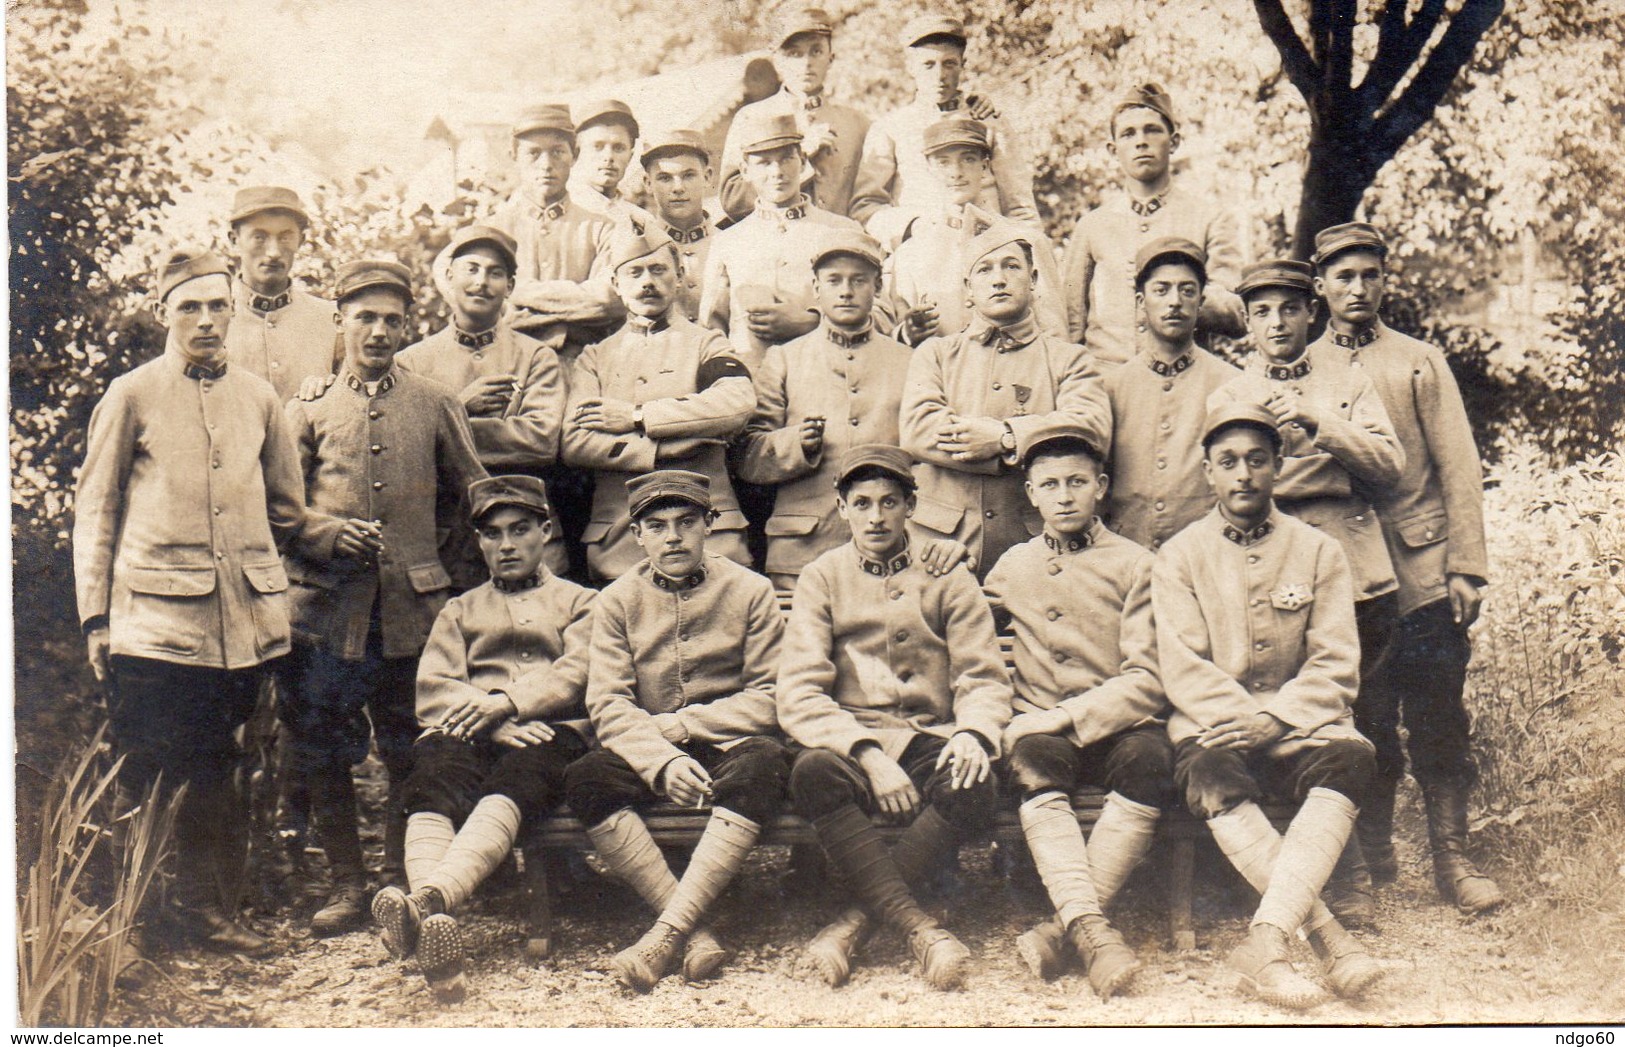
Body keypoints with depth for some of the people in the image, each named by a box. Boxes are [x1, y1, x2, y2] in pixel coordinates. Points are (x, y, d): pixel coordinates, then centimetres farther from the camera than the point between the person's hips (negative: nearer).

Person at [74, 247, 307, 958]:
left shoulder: (258, 397, 11)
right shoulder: (131, 396, 2)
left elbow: (286, 506, 21)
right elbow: (93, 511, 2)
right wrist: (95, 616, -2)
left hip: (244, 621, 4)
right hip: (155, 616, -3)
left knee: (216, 772, 10)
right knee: (144, 777, -1)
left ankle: (207, 908, 20)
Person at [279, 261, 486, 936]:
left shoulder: (436, 405, 9)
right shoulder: (307, 409, 8)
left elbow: (472, 497, 17)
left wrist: (433, 556, 11)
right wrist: (331, 533, -12)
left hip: (414, 608, 0)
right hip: (327, 608, 0)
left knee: (411, 754, 6)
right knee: (323, 754, 1)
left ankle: (400, 880, 19)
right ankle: (346, 884, 13)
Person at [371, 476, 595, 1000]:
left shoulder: (579, 602, 26)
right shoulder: (459, 611, 32)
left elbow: (576, 675, 5)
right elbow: (432, 691, 14)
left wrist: (508, 702, -13)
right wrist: (489, 721, -8)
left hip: (549, 735, -2)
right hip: (469, 736, 2)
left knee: (508, 789, -38)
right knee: (432, 789, -35)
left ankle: (426, 900, -63)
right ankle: (435, 925, -59)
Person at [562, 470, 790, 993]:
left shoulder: (750, 591, 2)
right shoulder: (617, 600, 6)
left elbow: (768, 699, -5)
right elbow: (609, 705, -5)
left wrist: (676, 723, -11)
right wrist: (662, 762, -23)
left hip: (729, 748, -1)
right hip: (646, 756, 2)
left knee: (764, 760, -35)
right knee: (585, 778, -29)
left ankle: (667, 931, -38)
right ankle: (696, 932, -32)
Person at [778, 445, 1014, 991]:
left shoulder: (948, 577, 11)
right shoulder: (822, 578, 7)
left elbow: (984, 678, 6)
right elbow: (798, 697, -4)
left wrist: (972, 732, -19)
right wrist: (868, 754, -20)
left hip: (930, 741, 1)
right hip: (848, 742, -1)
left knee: (975, 787, -33)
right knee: (813, 773, -36)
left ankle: (855, 921, -24)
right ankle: (918, 926, -33)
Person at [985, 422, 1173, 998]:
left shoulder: (1135, 565, 4)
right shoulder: (1011, 568, 14)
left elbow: (1148, 680, -4)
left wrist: (1068, 717, -16)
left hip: (1118, 725, -1)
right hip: (1040, 725, 1)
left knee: (1150, 761, -34)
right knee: (1032, 762, -34)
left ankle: (1065, 926, -30)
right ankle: (1092, 929, -42)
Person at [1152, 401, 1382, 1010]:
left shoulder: (1318, 551, 10)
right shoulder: (1179, 557, 8)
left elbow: (1335, 664, 2)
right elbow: (1183, 667, -1)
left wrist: (1274, 719, -13)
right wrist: (1238, 718, -17)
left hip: (1300, 721, 1)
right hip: (1212, 723, -1)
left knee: (1349, 759, -33)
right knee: (1214, 776, -35)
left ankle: (1265, 941, -42)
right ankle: (1327, 936, -36)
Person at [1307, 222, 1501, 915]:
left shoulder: (1420, 363, 9)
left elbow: (1458, 468, 4)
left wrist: (1466, 567, -5)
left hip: (1423, 571, 0)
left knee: (1438, 721, 0)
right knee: (1362, 726, 5)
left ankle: (1452, 858, 8)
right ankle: (1373, 864, 16)